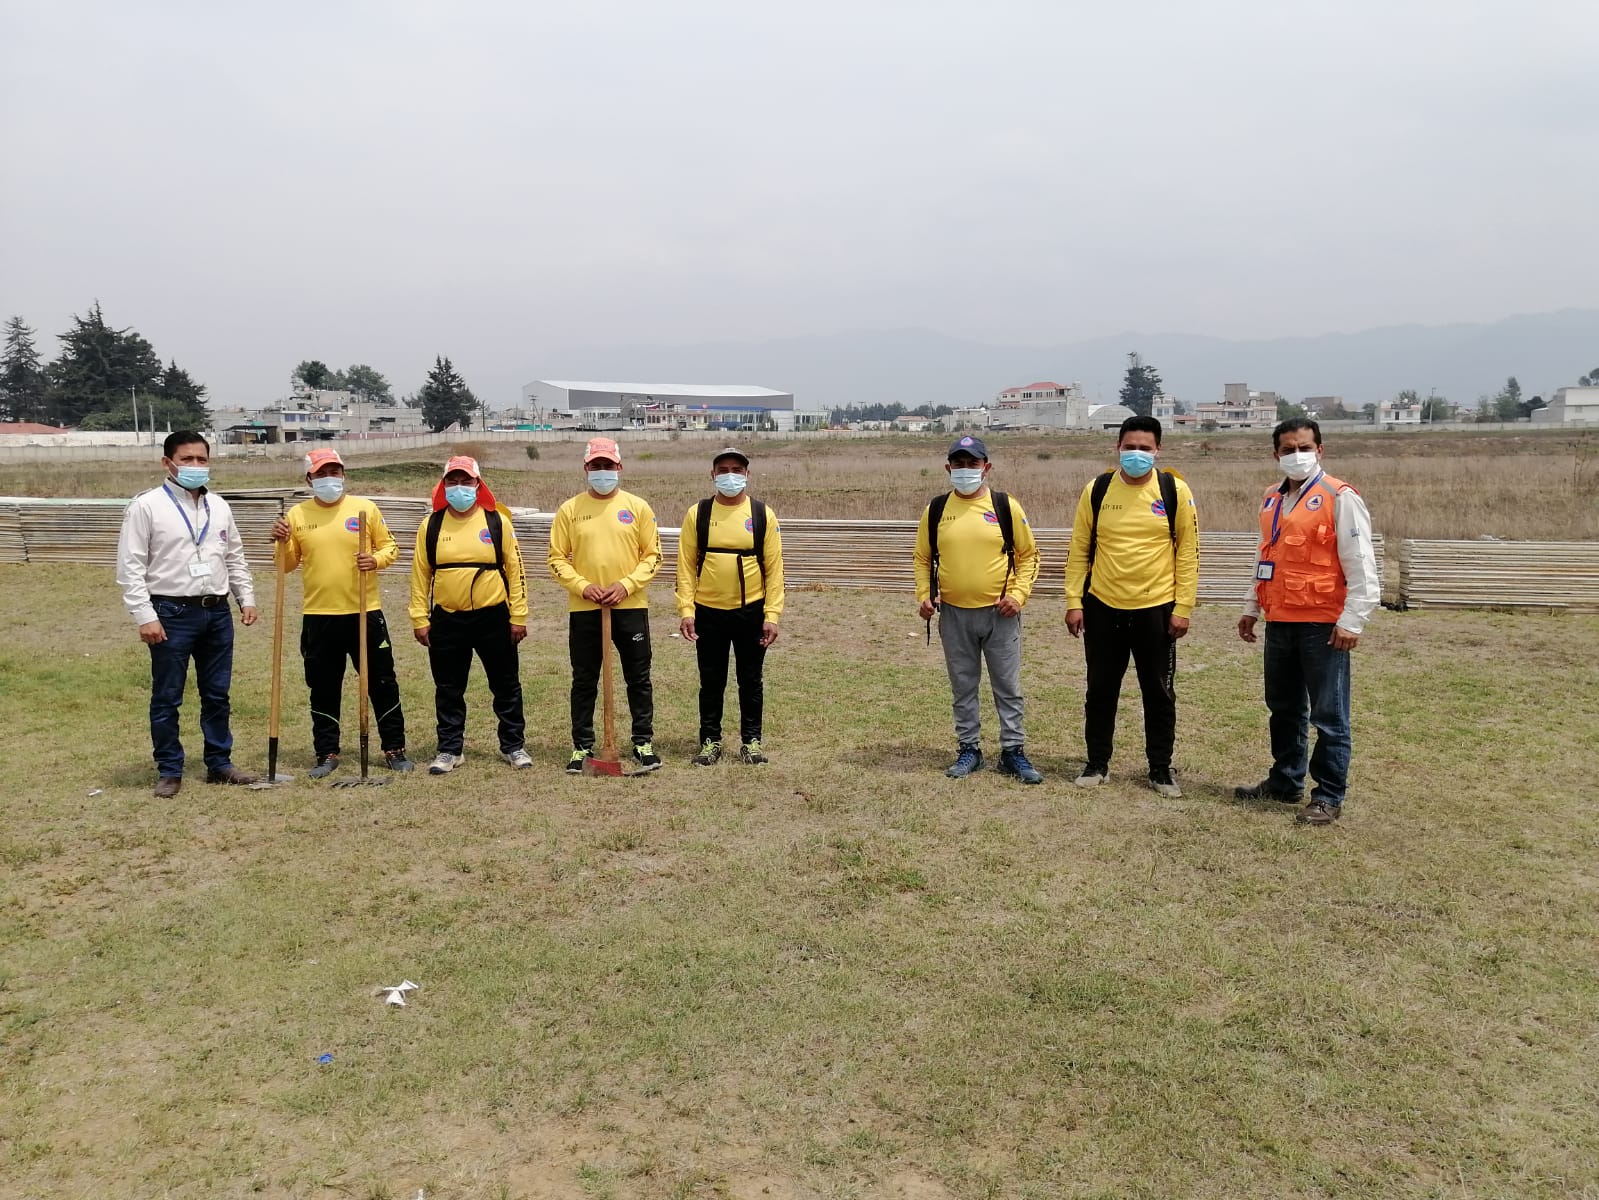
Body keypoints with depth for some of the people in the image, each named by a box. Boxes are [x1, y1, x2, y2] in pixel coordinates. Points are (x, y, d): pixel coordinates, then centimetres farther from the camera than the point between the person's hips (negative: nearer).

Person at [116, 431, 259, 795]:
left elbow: (235, 558, 18)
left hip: (217, 612, 5)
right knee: (167, 698, 4)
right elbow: (131, 567, -9)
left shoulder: (219, 506, 10)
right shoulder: (146, 506, -6)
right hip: (172, 614, -5)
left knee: (217, 694, 13)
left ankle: (219, 763, 24)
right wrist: (145, 616, -15)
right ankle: (169, 771, 16)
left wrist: (246, 598, 9)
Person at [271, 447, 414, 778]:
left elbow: (390, 546, 6)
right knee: (323, 690, 9)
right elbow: (288, 564, 8)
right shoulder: (297, 515, 4)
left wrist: (377, 559, -15)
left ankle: (394, 748, 16)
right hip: (319, 617, 1)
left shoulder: (366, 508, 1)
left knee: (382, 684, 5)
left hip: (365, 612, -1)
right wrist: (282, 543, -11)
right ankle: (327, 754, 21)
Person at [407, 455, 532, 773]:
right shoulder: (431, 526, 3)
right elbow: (420, 574, 6)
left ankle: (513, 745, 21)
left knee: (506, 685, 8)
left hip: (492, 617, -1)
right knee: (448, 690, 10)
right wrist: (419, 619, 1)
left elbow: (515, 570, 0)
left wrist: (518, 616, -3)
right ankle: (450, 749, 23)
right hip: (446, 620, 1)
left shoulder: (497, 521, -1)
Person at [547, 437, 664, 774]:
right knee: (584, 682, 7)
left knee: (639, 679, 7)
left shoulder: (638, 507, 2)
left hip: (630, 607, 0)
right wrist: (583, 586, -13)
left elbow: (652, 556, 2)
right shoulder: (569, 510, 2)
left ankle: (643, 742, 19)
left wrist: (626, 585, -12)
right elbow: (557, 559, 2)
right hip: (584, 609, 0)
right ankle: (582, 746, 18)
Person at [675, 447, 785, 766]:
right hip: (708, 612, 0)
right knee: (711, 681, 9)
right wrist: (686, 611, -8)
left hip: (751, 611, 0)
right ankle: (710, 741, 20)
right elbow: (686, 565, 0)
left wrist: (772, 615, -7)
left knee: (750, 680, 8)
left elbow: (774, 568, -1)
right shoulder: (697, 514, 1)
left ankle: (751, 741, 21)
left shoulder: (764, 515, 0)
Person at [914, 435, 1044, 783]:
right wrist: (924, 595, -2)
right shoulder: (936, 509, 3)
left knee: (1007, 686, 5)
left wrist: (1018, 594, -8)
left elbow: (1028, 555, 4)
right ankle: (968, 750, 23)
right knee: (963, 687, 11)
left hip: (999, 613, -1)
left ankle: (1013, 752, 16)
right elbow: (923, 557, 11)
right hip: (954, 614, 2)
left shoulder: (1006, 506, -2)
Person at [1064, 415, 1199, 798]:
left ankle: (1161, 769, 22)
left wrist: (1183, 607, -6)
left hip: (1156, 608, -1)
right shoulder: (1096, 490, 0)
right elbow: (1079, 550, 3)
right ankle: (1096, 763, 25)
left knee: (1159, 692, 9)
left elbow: (1187, 552, -2)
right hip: (1102, 607, 1)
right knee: (1101, 690, 11)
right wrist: (1073, 601, -2)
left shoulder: (1175, 491, -3)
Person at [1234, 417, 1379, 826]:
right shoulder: (1272, 500, 13)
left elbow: (1361, 565, -13)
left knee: (1328, 716, 1)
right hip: (1279, 623, 7)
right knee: (1284, 709, 18)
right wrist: (1251, 608, 19)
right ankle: (1285, 782, 32)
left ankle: (1329, 797, 11)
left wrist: (1352, 620, -17)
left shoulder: (1339, 497, -9)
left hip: (1323, 624, -7)